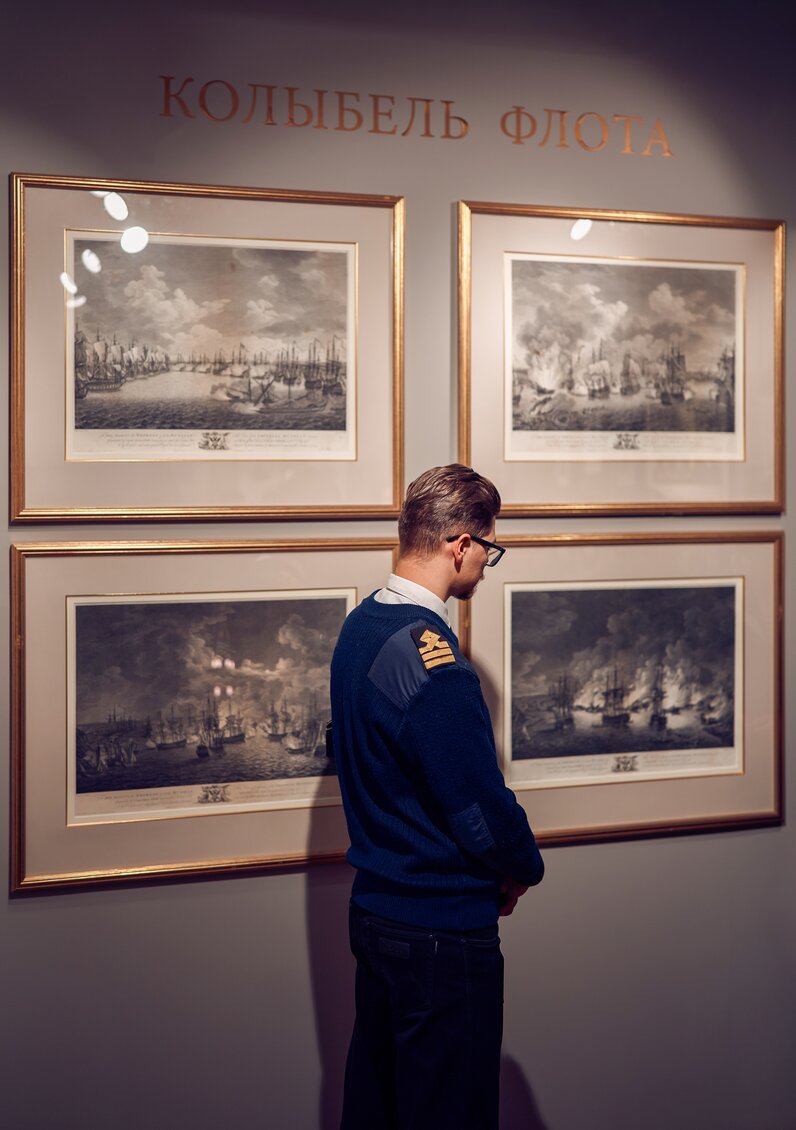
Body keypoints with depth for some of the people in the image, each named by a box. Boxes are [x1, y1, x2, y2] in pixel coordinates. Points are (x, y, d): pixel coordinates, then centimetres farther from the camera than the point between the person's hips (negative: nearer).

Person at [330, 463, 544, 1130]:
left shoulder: (360, 626, 5)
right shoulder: (430, 652, -25)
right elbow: (482, 804, -22)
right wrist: (525, 869, -1)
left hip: (373, 908, 9)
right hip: (441, 931, -9)